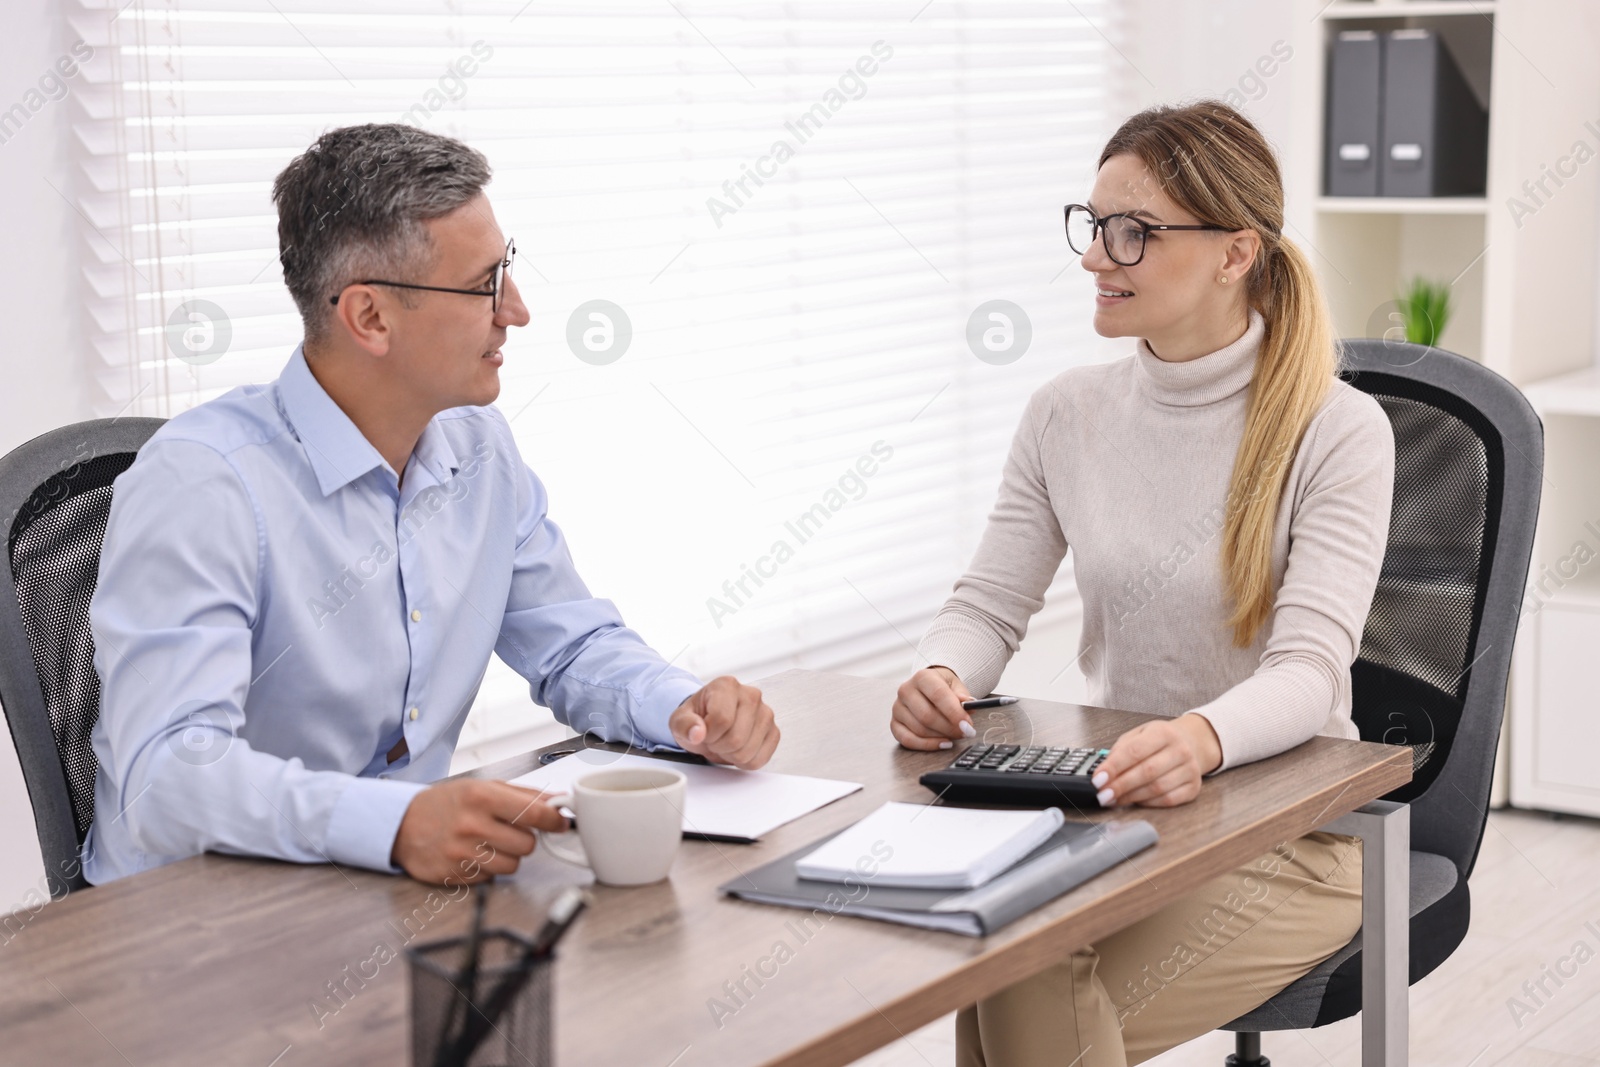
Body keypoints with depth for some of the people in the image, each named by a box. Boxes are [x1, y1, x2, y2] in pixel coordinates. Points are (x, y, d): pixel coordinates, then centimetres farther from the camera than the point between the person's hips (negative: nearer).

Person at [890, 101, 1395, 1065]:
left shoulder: (1337, 430, -11)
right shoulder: (1068, 414, 4)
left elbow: (1309, 669, -21)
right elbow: (990, 605, 5)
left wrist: (1203, 737, -44)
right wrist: (941, 676, -20)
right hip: (1116, 806, 4)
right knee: (1002, 979, -28)